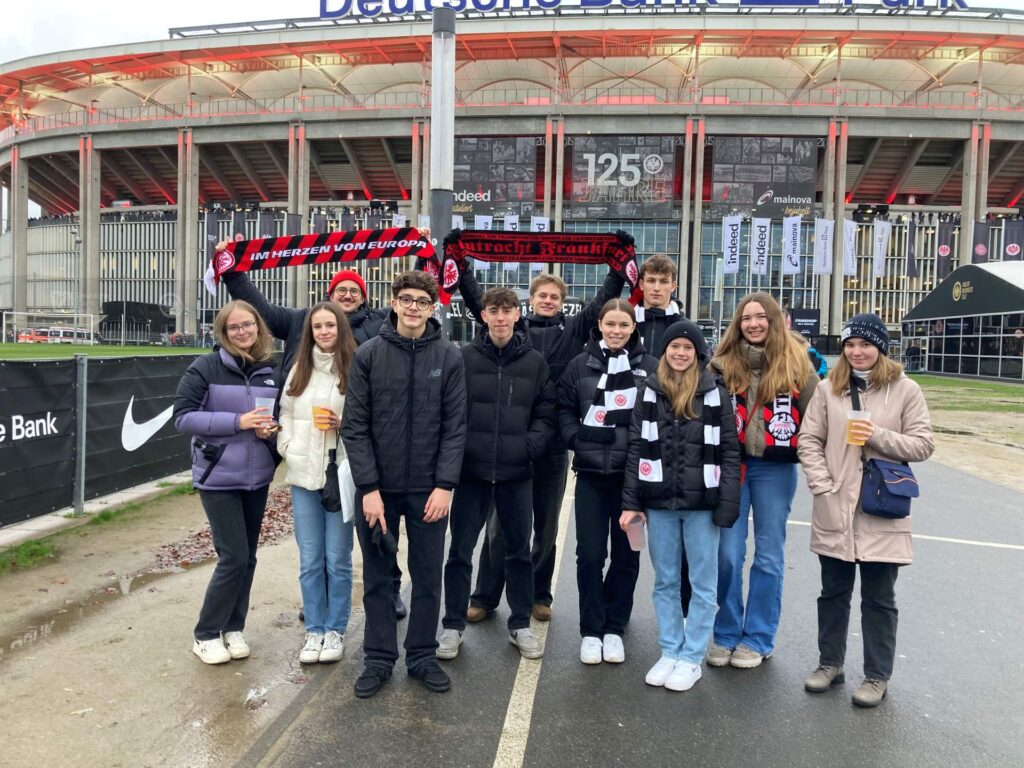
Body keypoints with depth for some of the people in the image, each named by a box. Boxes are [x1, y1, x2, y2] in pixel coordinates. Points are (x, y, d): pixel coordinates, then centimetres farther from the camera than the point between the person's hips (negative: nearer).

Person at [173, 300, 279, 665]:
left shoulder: (272, 372, 4)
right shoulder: (205, 367, -8)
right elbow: (183, 417, -12)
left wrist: (270, 427, -9)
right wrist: (238, 421, -21)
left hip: (257, 478, 5)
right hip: (218, 478, -4)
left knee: (247, 557, 11)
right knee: (234, 556, -6)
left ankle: (233, 628, 28)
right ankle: (206, 634, 14)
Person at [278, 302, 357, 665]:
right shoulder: (299, 369, 10)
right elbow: (285, 415, 15)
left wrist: (344, 425, -17)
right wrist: (289, 448, 2)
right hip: (303, 475, 4)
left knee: (337, 560, 6)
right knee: (310, 561, 10)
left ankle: (335, 630, 22)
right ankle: (314, 630, 24)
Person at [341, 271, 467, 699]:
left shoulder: (449, 357, -2)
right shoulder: (368, 355, -3)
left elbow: (455, 427, -3)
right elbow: (354, 426, -5)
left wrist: (445, 485, -10)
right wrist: (369, 487, -11)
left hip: (428, 487, 0)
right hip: (376, 486, 0)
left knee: (428, 575, 10)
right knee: (377, 575, 11)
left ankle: (422, 656, 28)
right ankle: (379, 659, 27)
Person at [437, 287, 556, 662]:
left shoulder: (534, 361, 3)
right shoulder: (465, 357, -1)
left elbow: (546, 413, 5)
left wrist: (530, 445, -8)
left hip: (517, 473, 1)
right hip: (471, 470, -1)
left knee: (519, 551, 13)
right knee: (460, 551, 7)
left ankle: (520, 625, 29)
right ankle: (453, 625, 23)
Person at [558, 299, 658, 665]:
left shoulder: (650, 367, 1)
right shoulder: (580, 365, 4)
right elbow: (564, 410, 7)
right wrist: (578, 440, -7)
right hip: (591, 472, 0)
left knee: (626, 554, 10)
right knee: (590, 554, 4)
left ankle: (614, 628, 26)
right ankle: (591, 630, 19)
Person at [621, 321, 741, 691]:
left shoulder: (715, 393, 0)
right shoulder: (649, 391, 5)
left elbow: (729, 451, -1)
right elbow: (636, 448, 4)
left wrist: (728, 504, -9)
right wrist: (631, 502, 0)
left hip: (702, 502, -2)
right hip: (659, 501, 2)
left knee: (703, 584, 7)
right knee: (665, 582, 12)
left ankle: (691, 658, 21)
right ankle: (669, 653, 26)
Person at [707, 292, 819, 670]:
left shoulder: (795, 362, -1)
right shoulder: (723, 363, 1)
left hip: (776, 469, 0)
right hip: (731, 465, 1)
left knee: (769, 556, 9)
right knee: (727, 553, 3)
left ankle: (757, 638, 24)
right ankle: (725, 634, 21)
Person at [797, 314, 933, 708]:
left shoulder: (905, 390, -1)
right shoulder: (829, 388, 3)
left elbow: (923, 445, -2)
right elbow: (809, 440, 1)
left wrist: (878, 436, -16)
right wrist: (822, 485, -8)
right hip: (834, 511, 2)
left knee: (879, 598, 9)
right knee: (833, 592, 15)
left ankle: (877, 675, 24)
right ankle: (830, 663, 31)